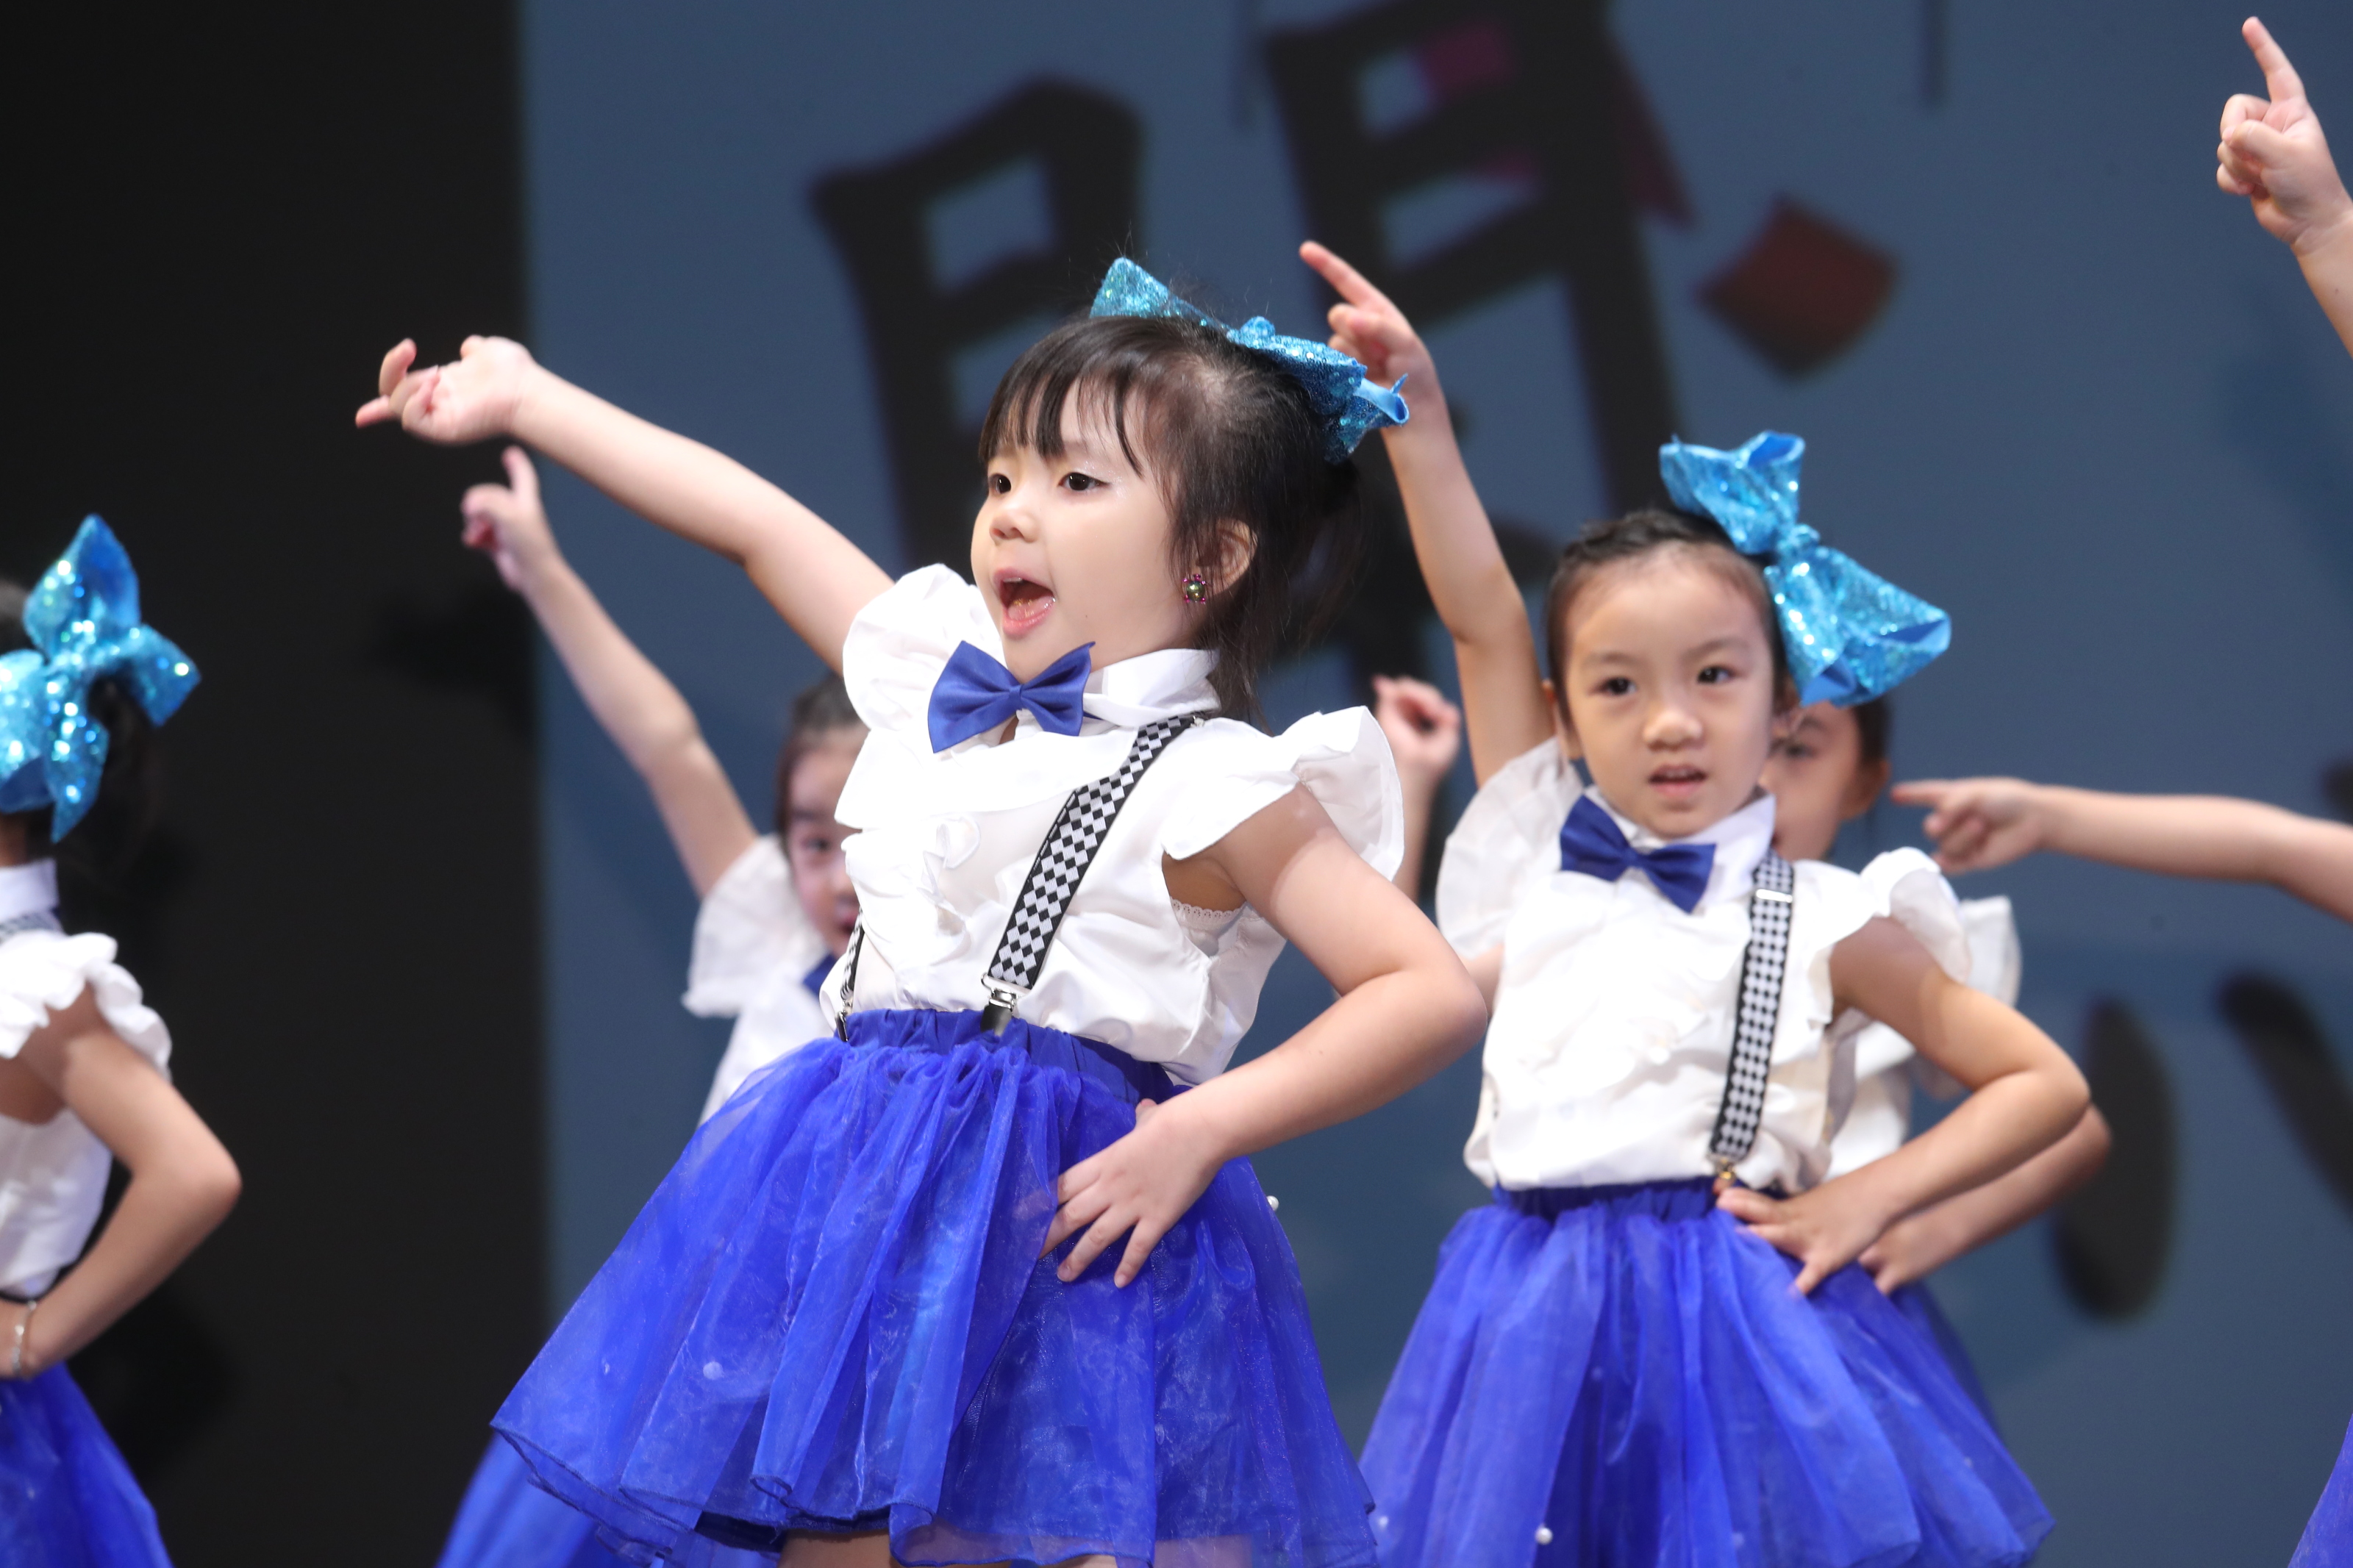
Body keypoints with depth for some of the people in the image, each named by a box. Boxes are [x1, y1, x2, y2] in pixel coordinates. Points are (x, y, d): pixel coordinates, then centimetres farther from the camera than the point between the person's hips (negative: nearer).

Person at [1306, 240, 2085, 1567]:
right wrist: (1415, 406, 1)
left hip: (1737, 1312, -3)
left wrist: (1867, 1202, -5)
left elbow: (2044, 1085, 5)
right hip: (1538, 1320, 3)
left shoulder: (1819, 920, 3)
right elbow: (1483, 617, 7)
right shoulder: (1539, 856, 11)